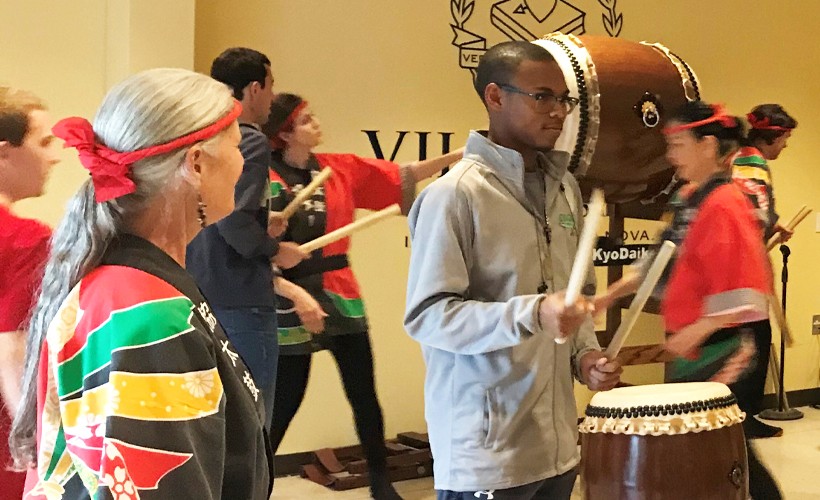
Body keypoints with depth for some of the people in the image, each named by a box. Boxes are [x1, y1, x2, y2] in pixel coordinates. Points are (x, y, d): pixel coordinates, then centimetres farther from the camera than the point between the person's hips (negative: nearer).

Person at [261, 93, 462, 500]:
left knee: (364, 395, 12)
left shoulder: (341, 168, 4)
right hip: (291, 303, -5)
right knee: (285, 403, 3)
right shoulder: (266, 181, -13)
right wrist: (295, 293, -22)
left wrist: (457, 156, -1)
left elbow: (401, 176, 6)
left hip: (342, 297, 5)